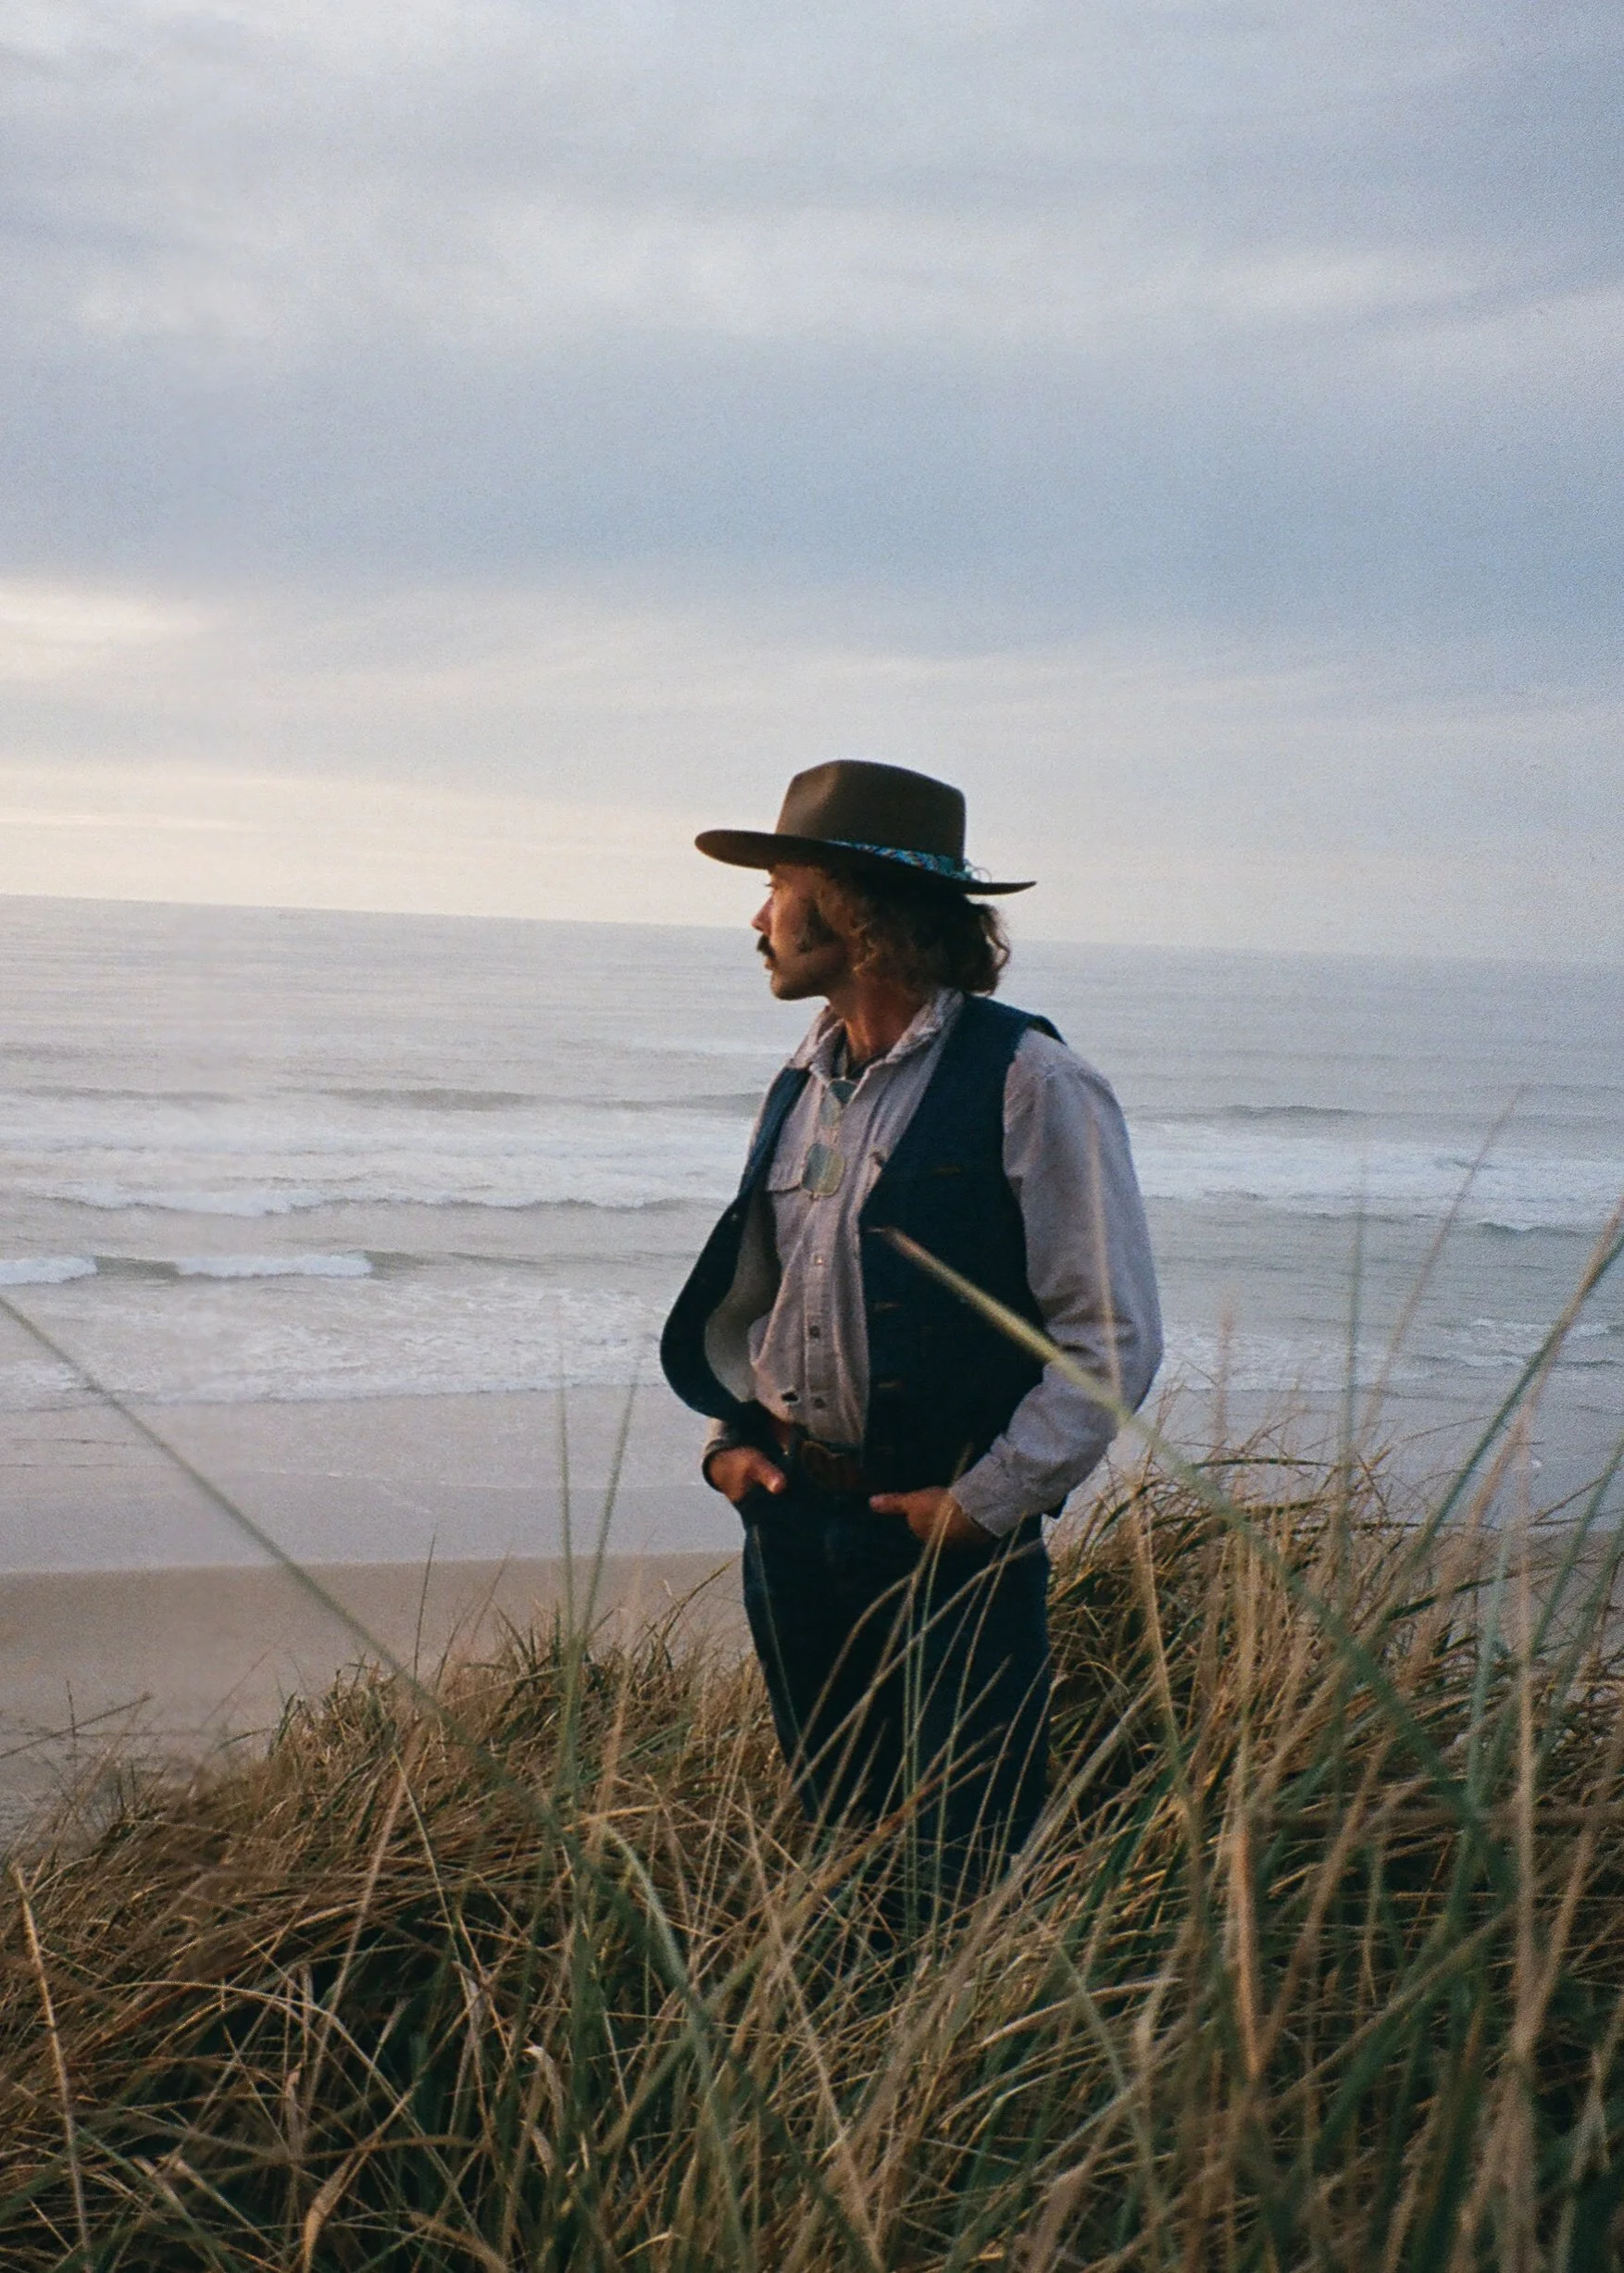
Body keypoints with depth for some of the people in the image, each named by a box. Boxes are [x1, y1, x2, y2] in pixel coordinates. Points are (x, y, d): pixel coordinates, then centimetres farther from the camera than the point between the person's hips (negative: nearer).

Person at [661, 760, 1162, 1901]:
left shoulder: (1031, 1085, -11)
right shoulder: (802, 1088, 10)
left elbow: (1113, 1336, -13)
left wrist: (987, 1502, -15)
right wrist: (733, 1433, 7)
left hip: (954, 1544, -6)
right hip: (791, 1525, 6)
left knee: (969, 1869, -1)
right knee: (831, 1838, 16)